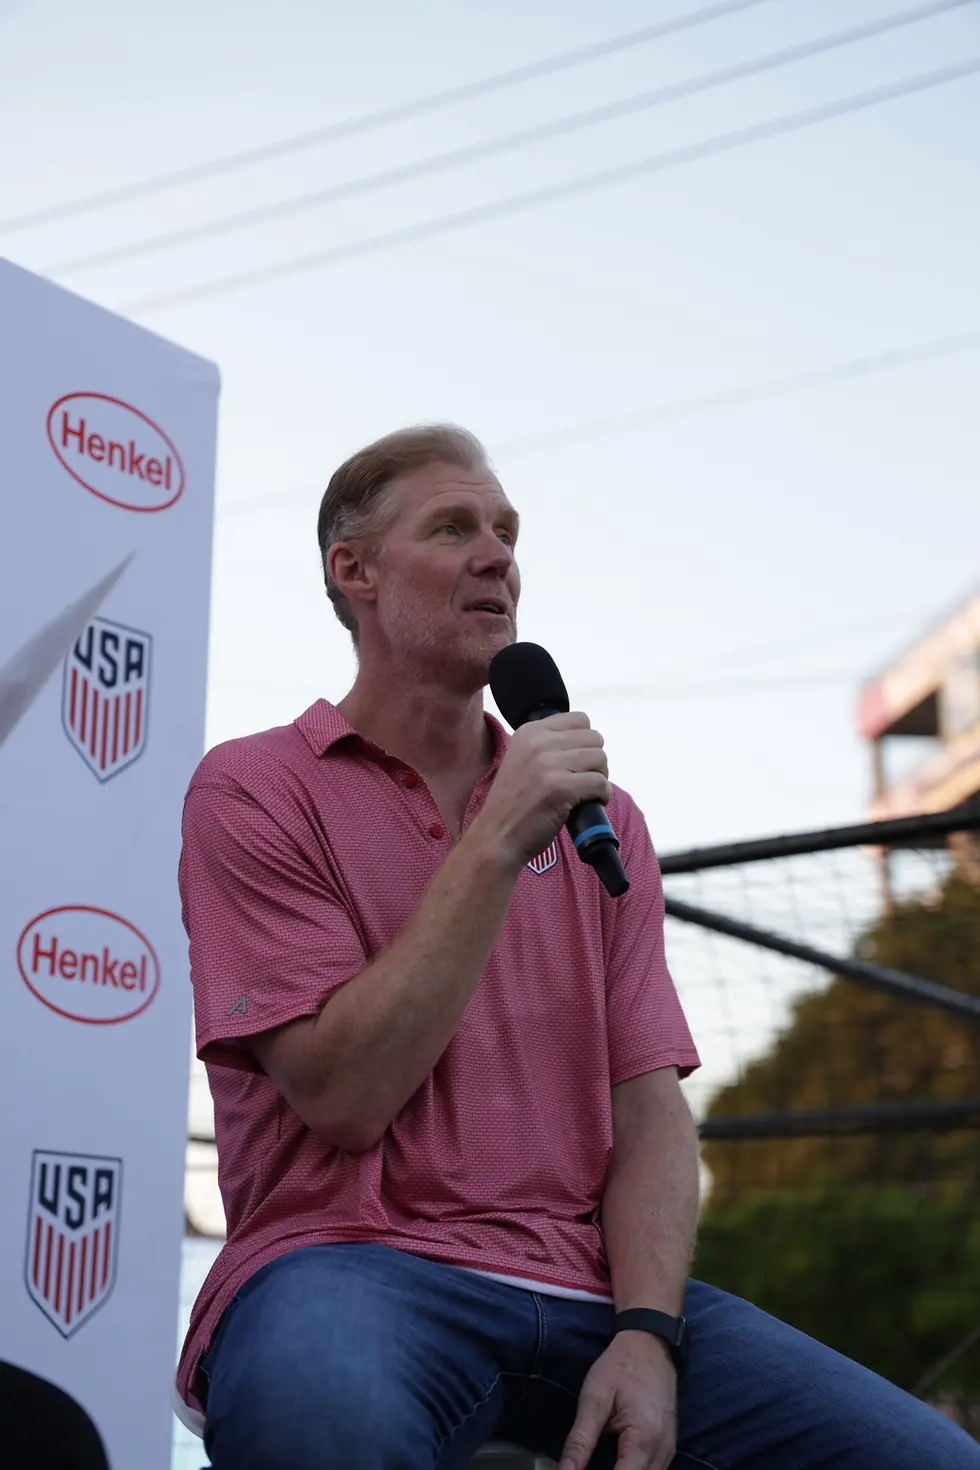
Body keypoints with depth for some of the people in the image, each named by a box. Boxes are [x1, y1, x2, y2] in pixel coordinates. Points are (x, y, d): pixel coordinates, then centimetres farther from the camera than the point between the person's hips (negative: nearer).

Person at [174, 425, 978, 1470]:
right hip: (357, 1263, -4)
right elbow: (344, 1099, -10)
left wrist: (646, 1335, -9)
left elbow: (649, 1110, 8)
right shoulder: (253, 789, 2)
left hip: (593, 1287, 4)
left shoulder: (597, 816, 16)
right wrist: (496, 846, -12)